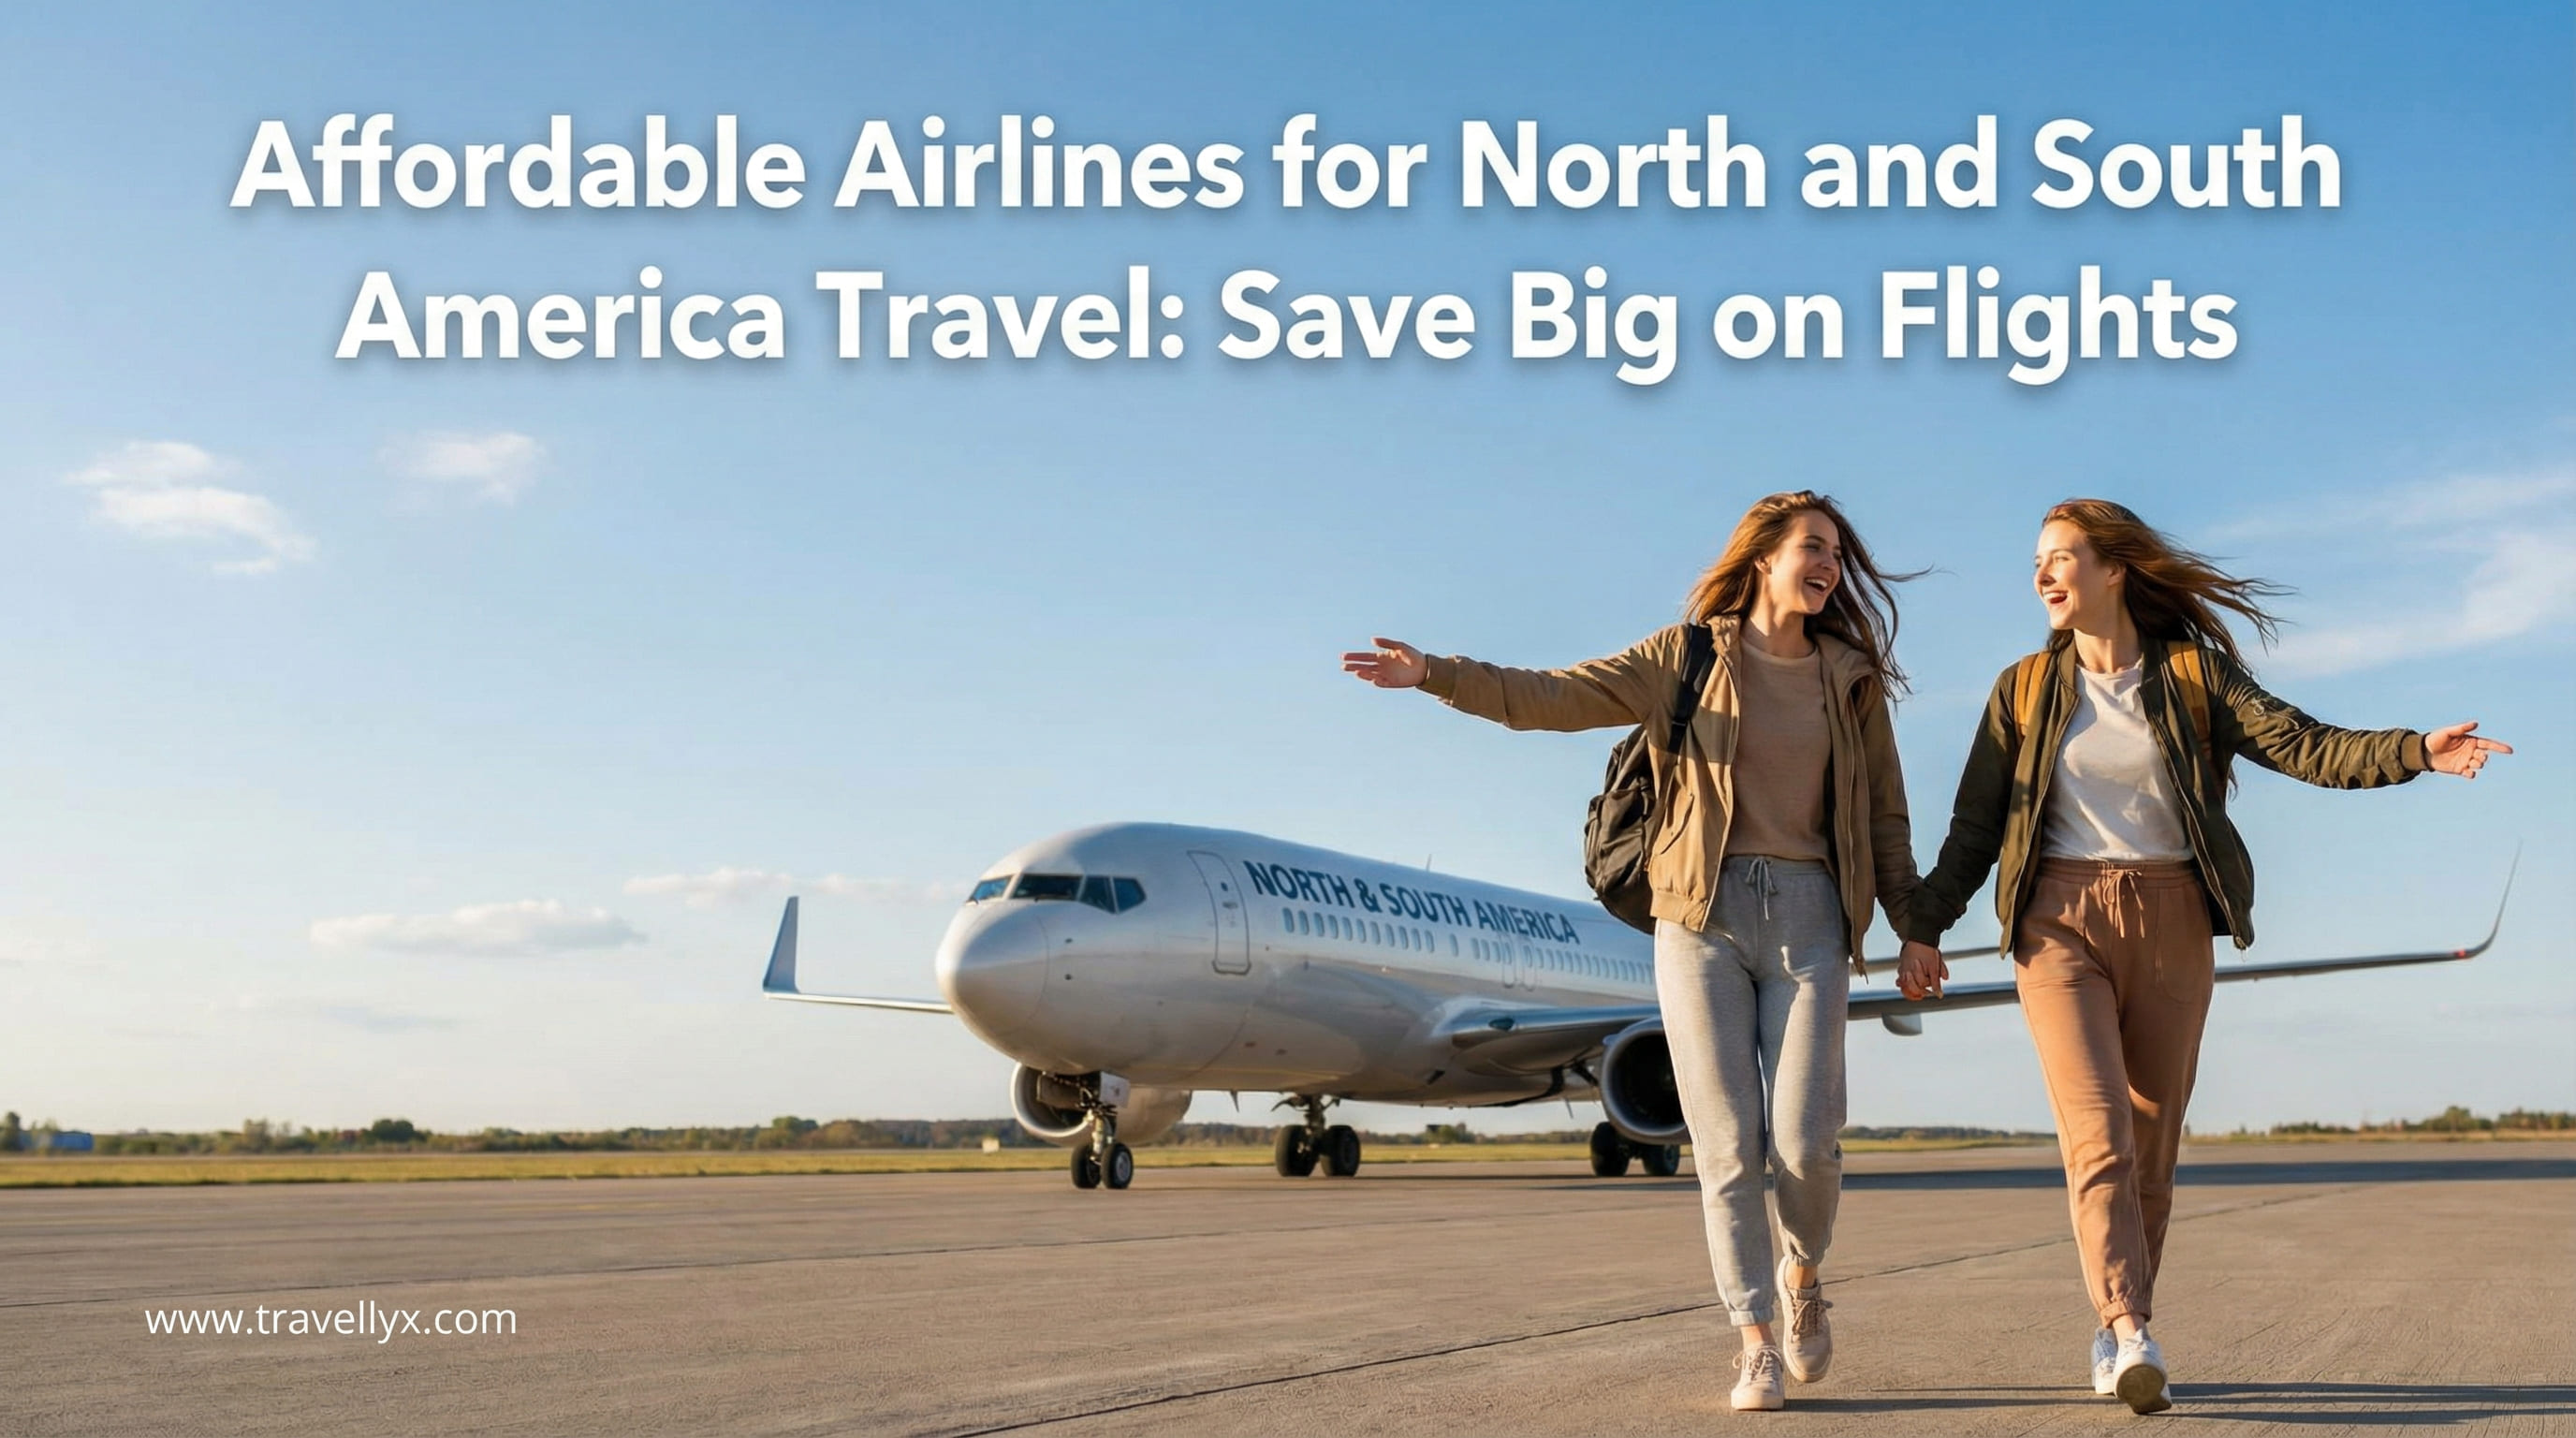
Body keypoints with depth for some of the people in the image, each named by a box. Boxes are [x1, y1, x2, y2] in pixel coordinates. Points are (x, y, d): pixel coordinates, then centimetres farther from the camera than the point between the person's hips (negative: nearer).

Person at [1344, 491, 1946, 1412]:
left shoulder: (1851, 677, 11)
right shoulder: (1685, 658, 5)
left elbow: (1883, 813, 15)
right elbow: (1552, 696, -3)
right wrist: (1437, 674, -15)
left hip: (1808, 917, 1)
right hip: (1702, 914, -1)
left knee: (1805, 1141, -8)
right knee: (1726, 1144, -3)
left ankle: (1803, 1276, 23)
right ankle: (1756, 1341, 8)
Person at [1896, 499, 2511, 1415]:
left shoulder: (2195, 672, 4)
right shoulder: (2025, 690, 7)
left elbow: (2303, 747, -6)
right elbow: (1975, 823, 9)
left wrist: (2417, 751, -22)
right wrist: (1925, 926, 5)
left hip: (2169, 926, 1)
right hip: (2060, 924, -1)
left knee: (2150, 1145, 4)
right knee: (2098, 1135, -15)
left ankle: (2113, 1337, 16)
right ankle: (2130, 1336, -24)